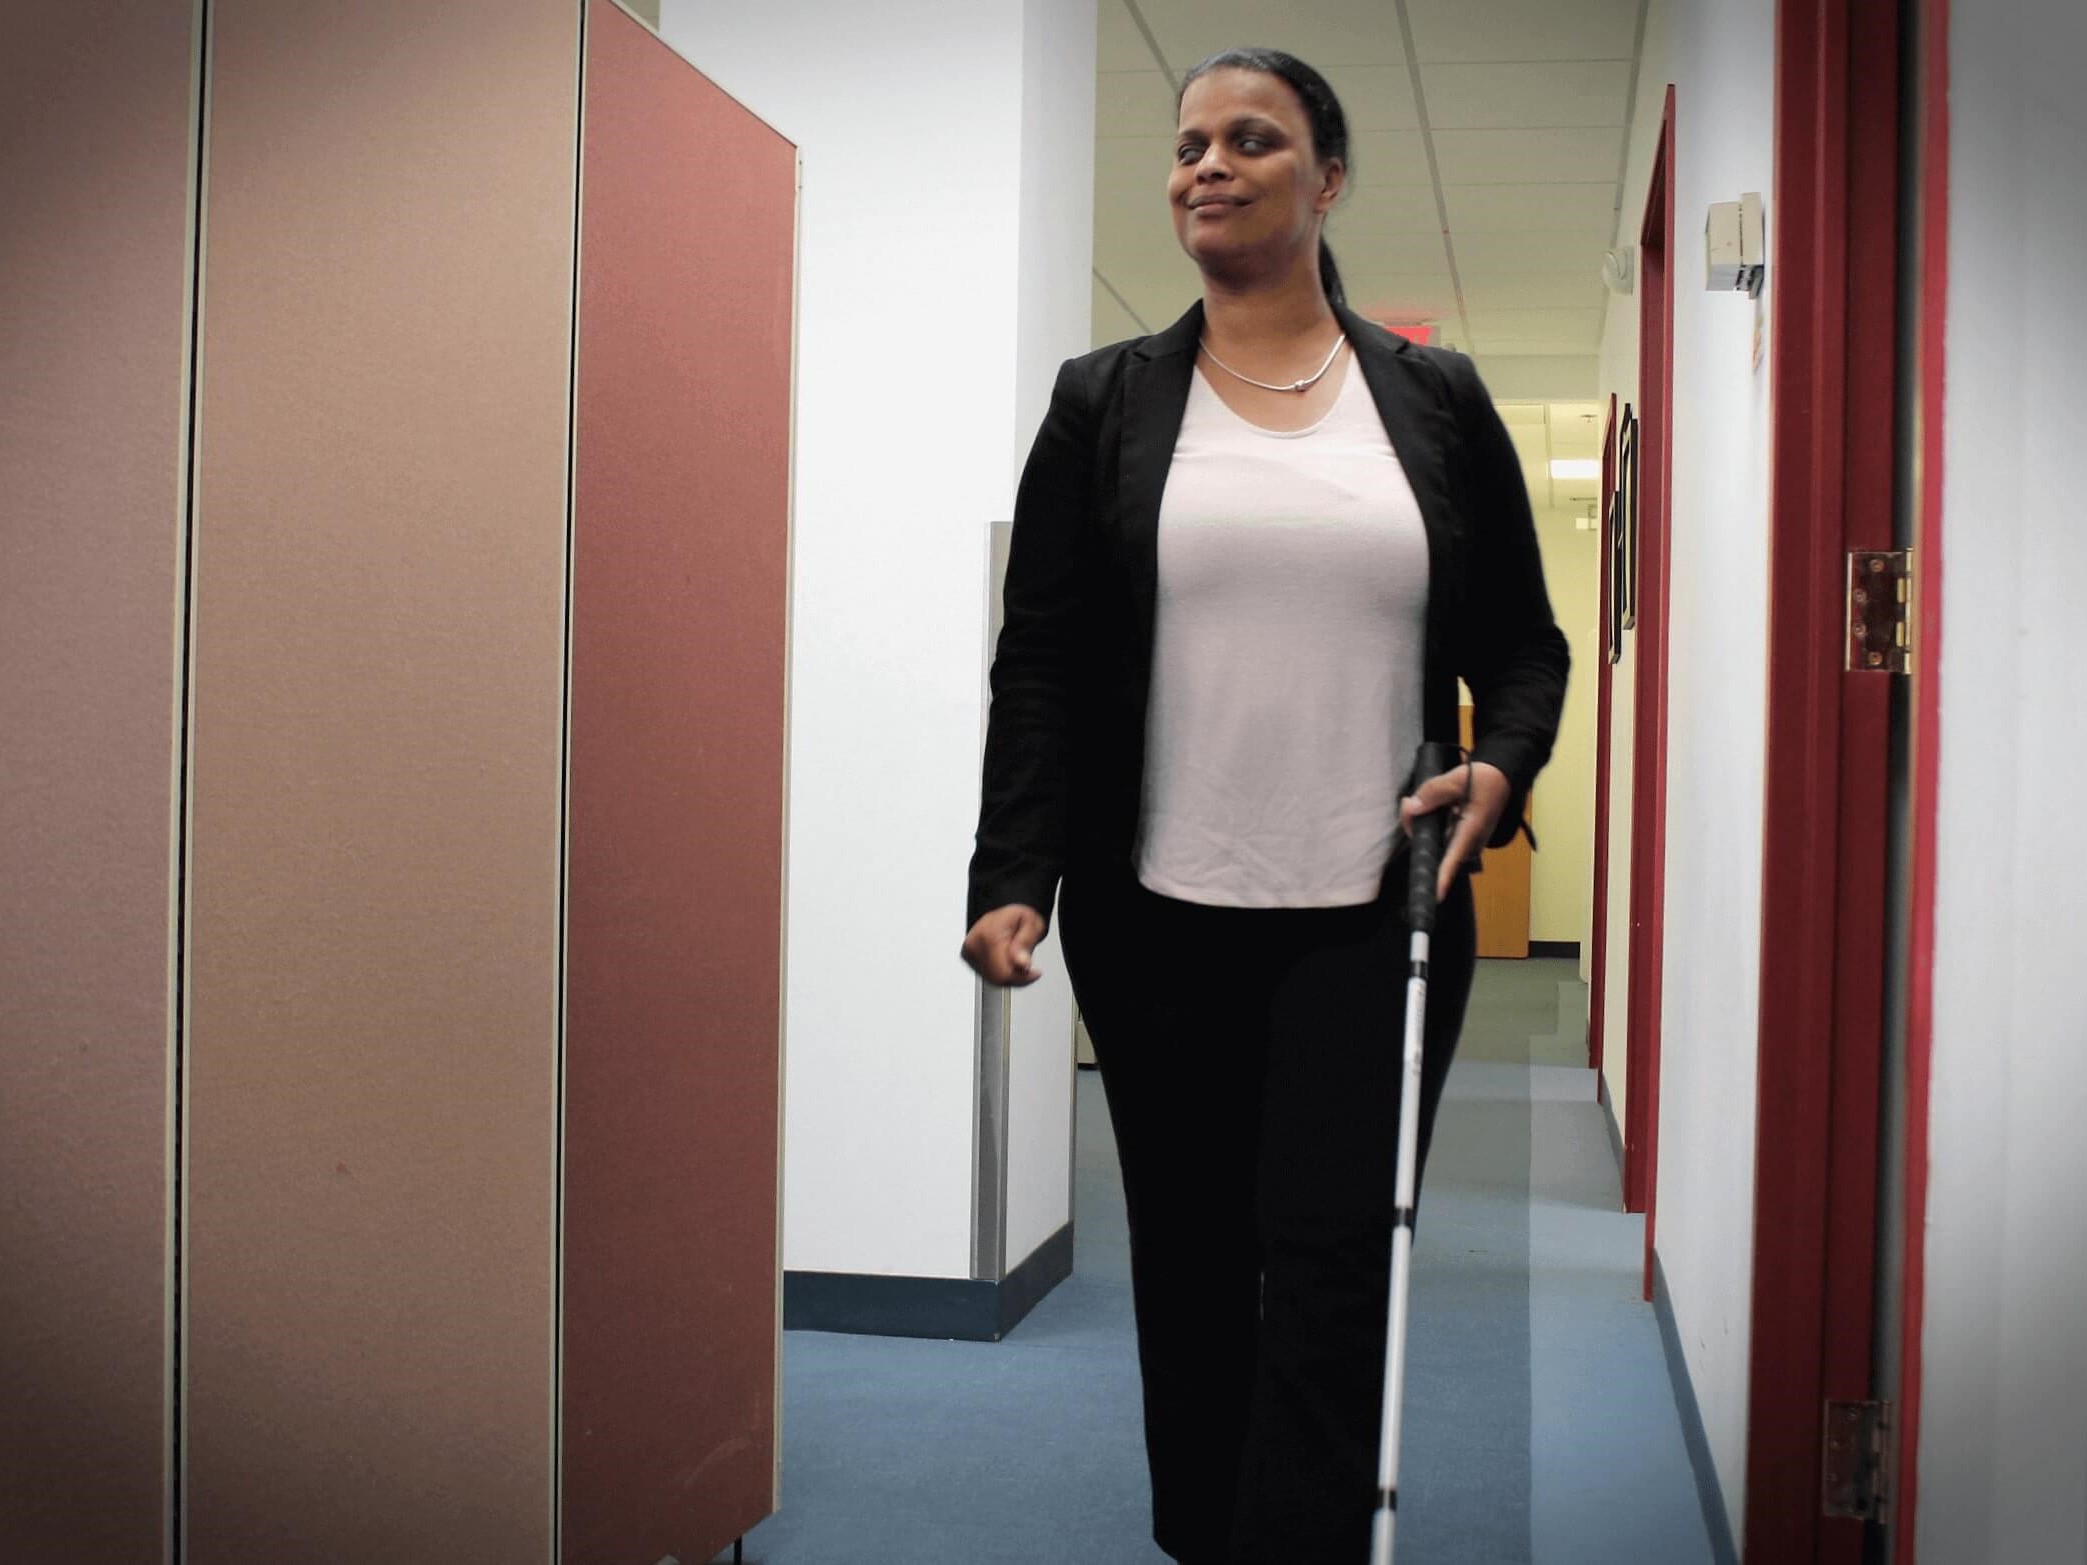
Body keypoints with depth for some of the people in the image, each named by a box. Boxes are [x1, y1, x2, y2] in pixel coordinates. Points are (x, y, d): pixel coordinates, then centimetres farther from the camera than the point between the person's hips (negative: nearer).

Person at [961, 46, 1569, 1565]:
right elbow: (1039, 665, 1)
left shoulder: (1437, 400, 6)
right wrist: (1012, 877, -10)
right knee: (1190, 1272, 10)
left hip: (1373, 923, 0)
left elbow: (1523, 644, 10)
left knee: (1332, 1276, -4)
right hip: (1159, 923, 1)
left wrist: (1501, 770, -10)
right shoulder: (1105, 403, 5)